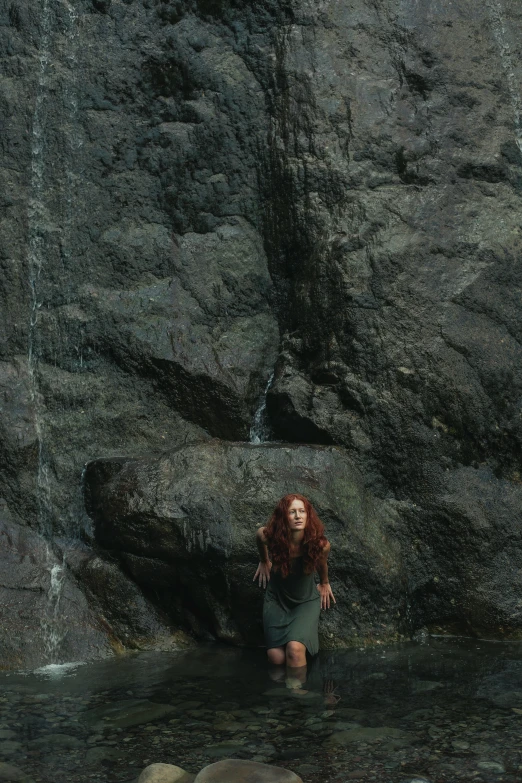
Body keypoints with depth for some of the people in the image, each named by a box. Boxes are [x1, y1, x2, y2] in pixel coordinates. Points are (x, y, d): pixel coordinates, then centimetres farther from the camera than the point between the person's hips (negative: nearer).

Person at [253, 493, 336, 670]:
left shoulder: (320, 545, -27)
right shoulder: (271, 537, -26)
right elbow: (259, 534, 2)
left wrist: (324, 583, 20)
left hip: (306, 601, -1)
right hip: (276, 600, 1)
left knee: (295, 648, -27)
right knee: (276, 657, -10)